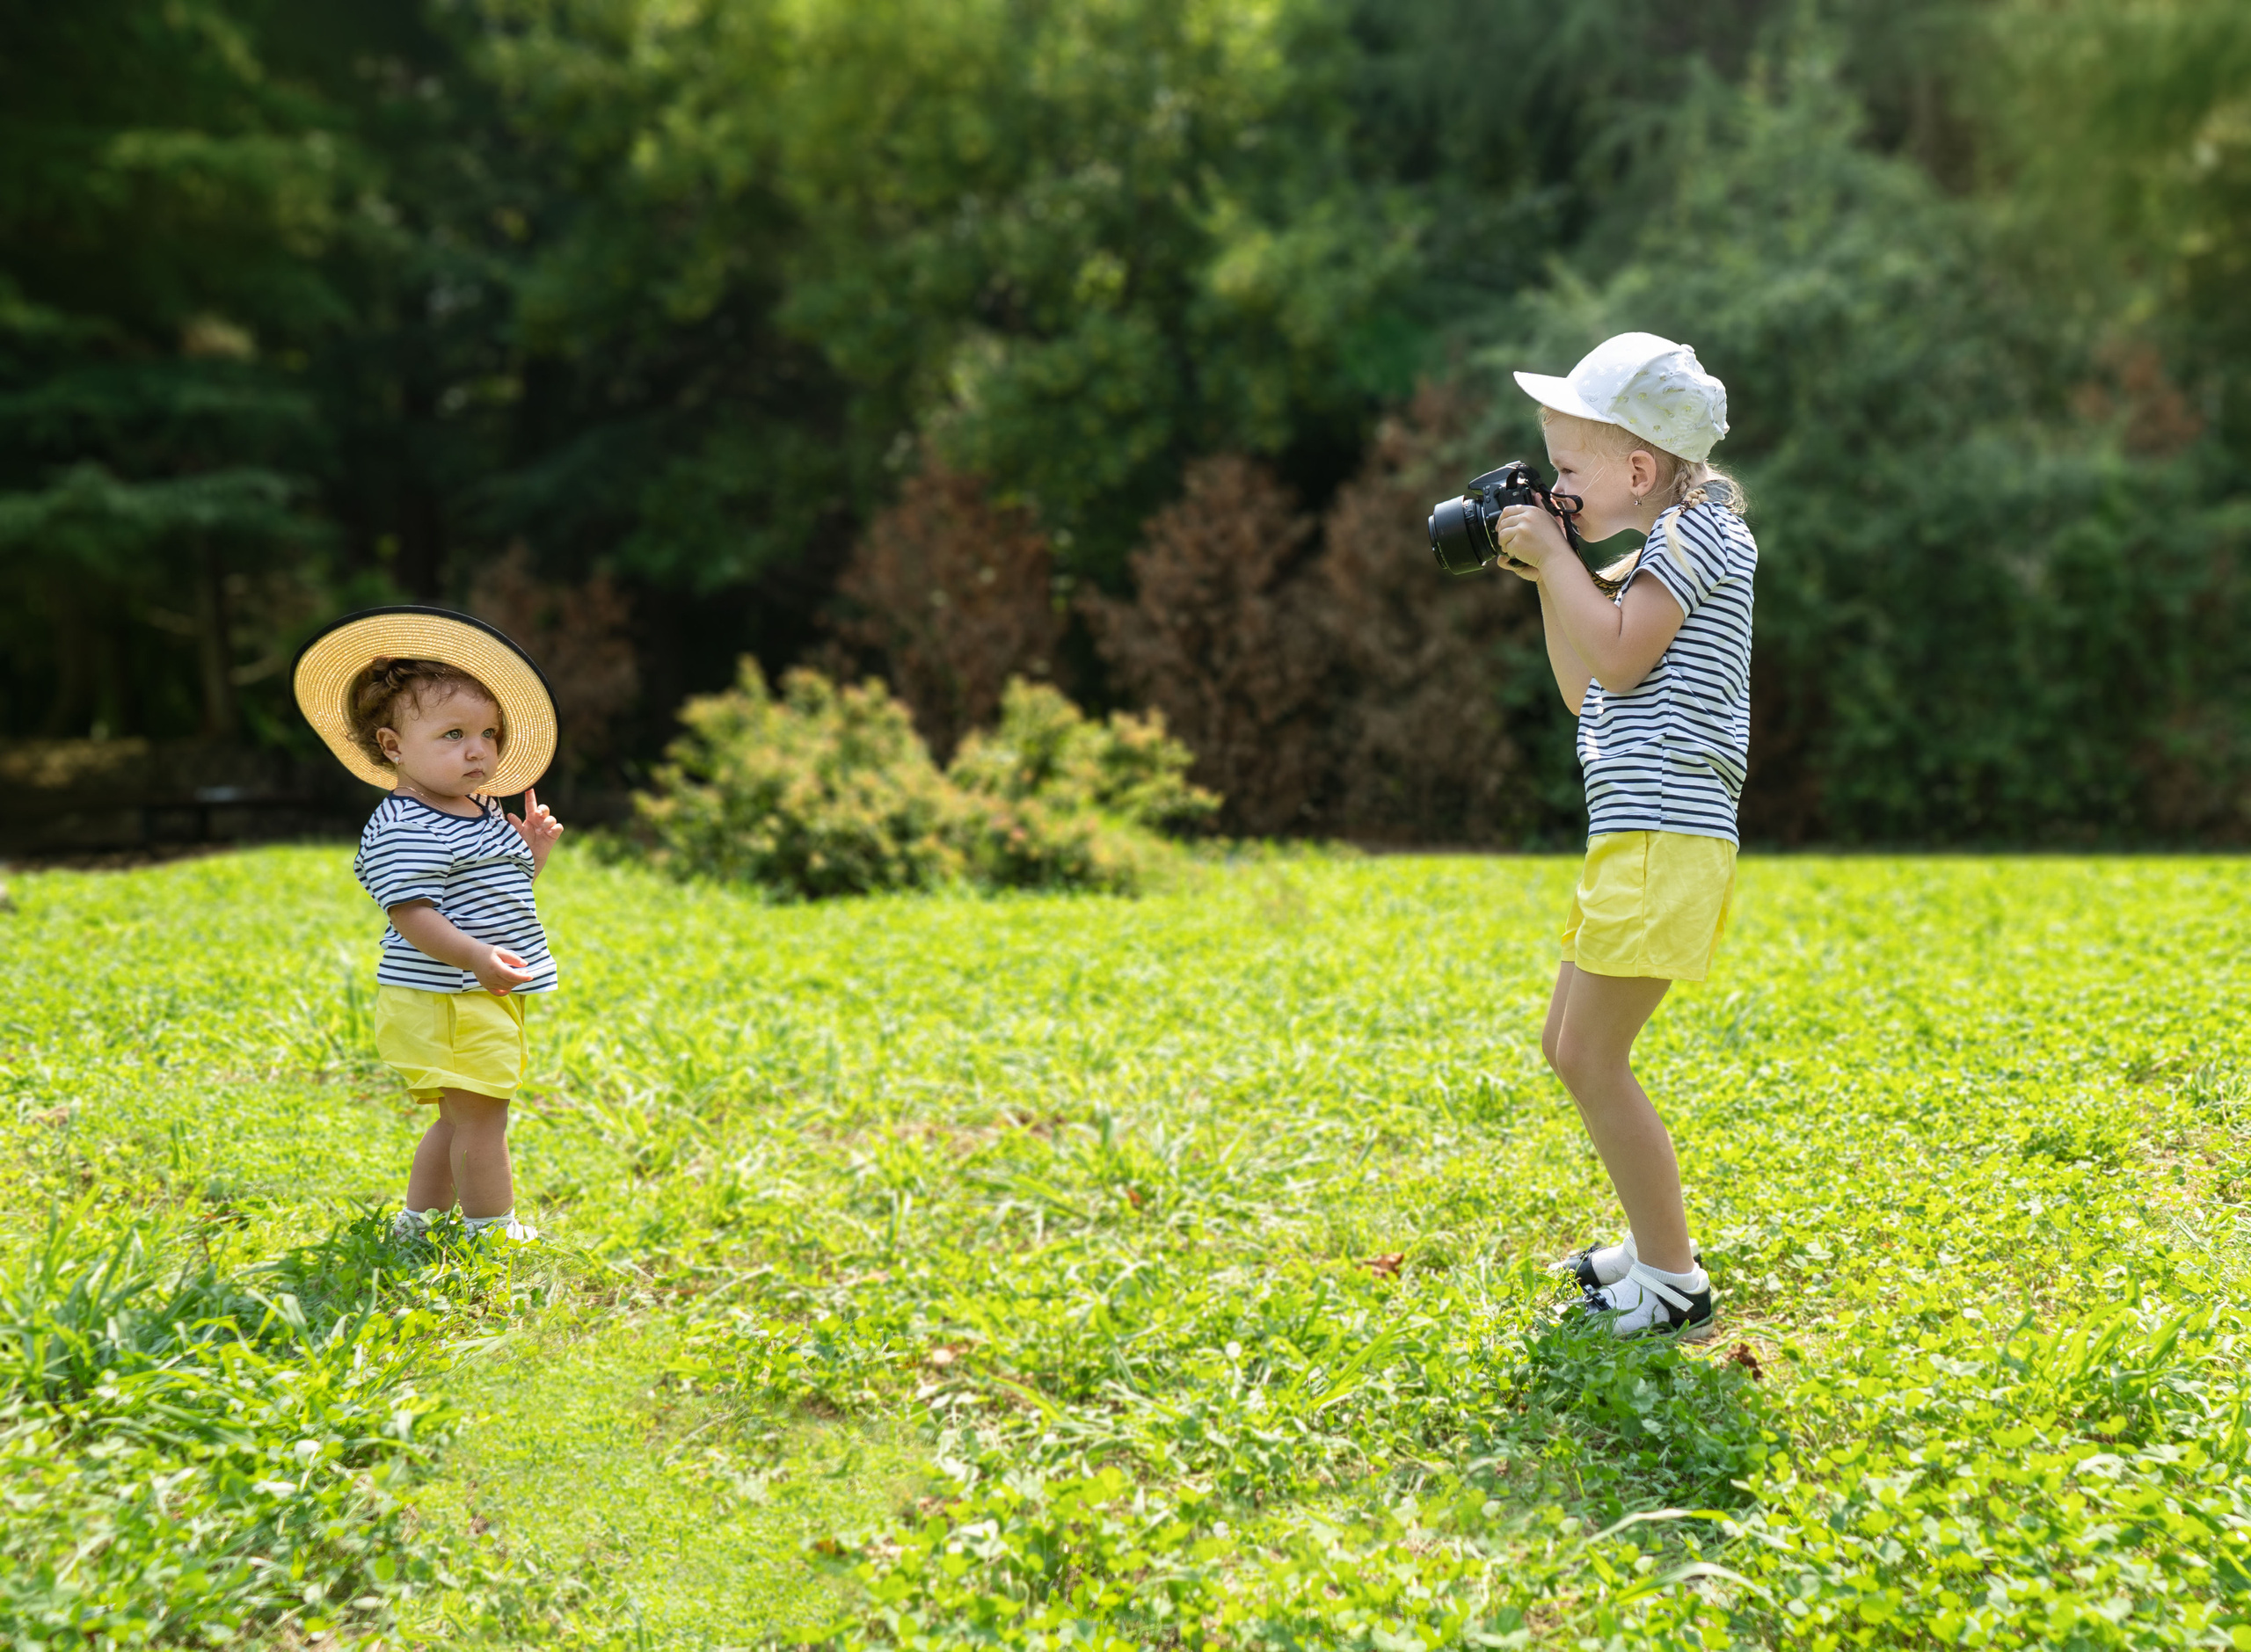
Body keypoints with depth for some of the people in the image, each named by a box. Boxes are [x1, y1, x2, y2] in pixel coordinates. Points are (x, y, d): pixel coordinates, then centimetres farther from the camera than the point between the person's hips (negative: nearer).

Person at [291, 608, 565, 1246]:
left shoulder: (483, 814, 13)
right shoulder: (403, 829, -18)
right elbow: (412, 913, -25)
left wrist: (531, 851, 10)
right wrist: (475, 958, -36)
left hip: (485, 1000, 10)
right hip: (444, 1002, -10)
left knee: (458, 1119, 19)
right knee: (479, 1117, -4)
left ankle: (419, 1219, 31)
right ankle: (493, 1232, 5)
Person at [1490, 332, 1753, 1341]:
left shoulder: (1699, 528, -7)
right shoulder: (1662, 555, 22)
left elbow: (1619, 659, -18)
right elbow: (1585, 692, 23)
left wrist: (1557, 553, -8)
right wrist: (1547, 578, 16)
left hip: (1667, 836, -11)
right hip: (1635, 838, 11)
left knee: (1592, 1057, -9)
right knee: (1567, 1045, 16)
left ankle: (1674, 1284, -1)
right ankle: (1653, 1242, 26)